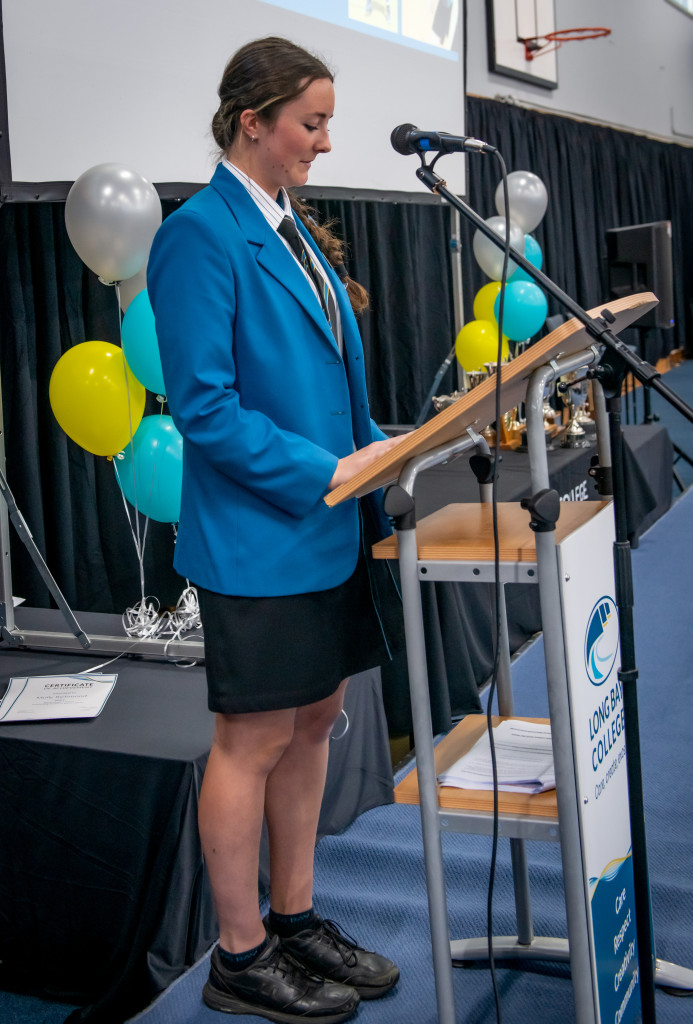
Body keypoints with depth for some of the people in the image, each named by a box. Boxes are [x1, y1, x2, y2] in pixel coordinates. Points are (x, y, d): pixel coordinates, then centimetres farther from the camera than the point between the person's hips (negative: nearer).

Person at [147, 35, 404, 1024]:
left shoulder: (294, 229, 13)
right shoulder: (199, 234, -14)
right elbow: (204, 405, -19)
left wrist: (372, 454, 6)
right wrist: (329, 470, -21)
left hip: (325, 530, 9)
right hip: (257, 536, -9)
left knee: (313, 724, 16)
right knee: (254, 743, 3)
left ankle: (297, 921, 33)